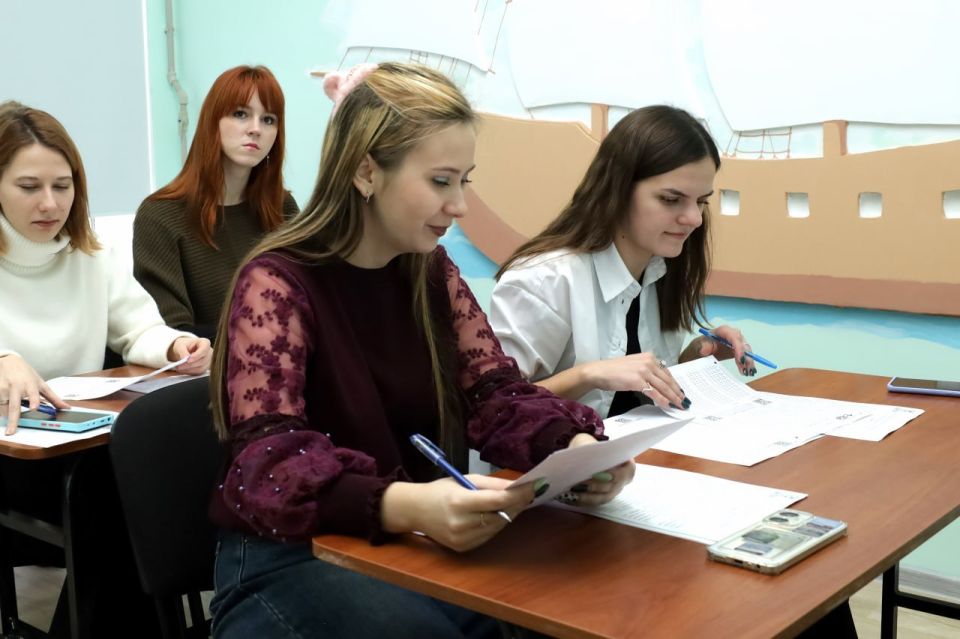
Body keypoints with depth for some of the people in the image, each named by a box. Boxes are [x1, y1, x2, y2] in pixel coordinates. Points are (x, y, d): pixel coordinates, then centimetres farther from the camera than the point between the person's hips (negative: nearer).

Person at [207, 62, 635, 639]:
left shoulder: (430, 270, 4)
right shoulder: (277, 284, -16)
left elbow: (494, 392, 0)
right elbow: (267, 465, -27)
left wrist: (574, 445, -22)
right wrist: (406, 505, -45)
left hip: (416, 542, 5)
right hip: (293, 556, -5)